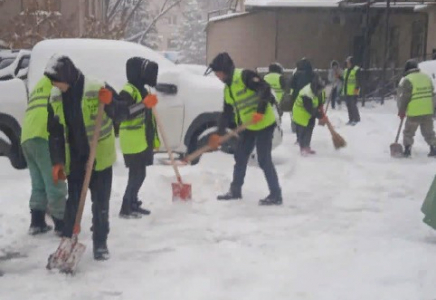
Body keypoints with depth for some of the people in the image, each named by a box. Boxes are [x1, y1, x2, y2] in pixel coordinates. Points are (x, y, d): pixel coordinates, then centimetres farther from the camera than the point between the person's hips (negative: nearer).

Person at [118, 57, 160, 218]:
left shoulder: (141, 90, 16)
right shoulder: (128, 91, -14)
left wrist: (155, 138, 22)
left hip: (143, 141, 9)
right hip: (133, 143, -9)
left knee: (138, 174, 13)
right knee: (137, 175, -8)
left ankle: (132, 204, 24)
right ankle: (126, 208, -2)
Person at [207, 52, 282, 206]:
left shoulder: (244, 76, -15)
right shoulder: (228, 88, 12)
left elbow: (265, 89, -26)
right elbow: (227, 113, 16)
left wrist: (260, 111, -33)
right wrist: (219, 133, 11)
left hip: (264, 124, -9)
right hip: (248, 127, 9)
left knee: (264, 160, -8)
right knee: (240, 158, 14)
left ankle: (276, 195, 1)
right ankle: (235, 190, 28)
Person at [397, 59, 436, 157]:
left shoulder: (407, 80, -12)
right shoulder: (427, 78, 9)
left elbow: (404, 97, -11)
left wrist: (401, 110, -1)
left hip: (414, 113, -5)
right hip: (428, 112, 5)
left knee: (408, 132, 8)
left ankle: (407, 149, 4)